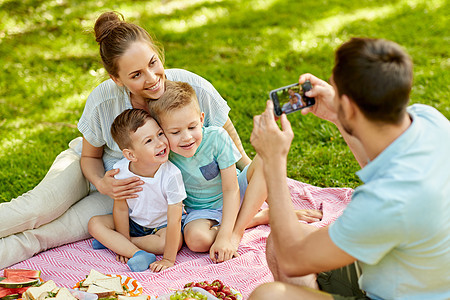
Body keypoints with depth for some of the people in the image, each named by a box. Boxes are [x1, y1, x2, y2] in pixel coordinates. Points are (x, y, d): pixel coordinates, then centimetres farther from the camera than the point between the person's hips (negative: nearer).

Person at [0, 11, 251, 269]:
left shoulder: (193, 88, -29)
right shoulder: (102, 101, -26)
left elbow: (226, 132, -11)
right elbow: (90, 156, -7)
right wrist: (102, 184, -28)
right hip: (95, 170, 1)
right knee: (38, 208, -26)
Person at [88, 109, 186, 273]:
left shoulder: (171, 175, -32)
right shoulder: (120, 170, -23)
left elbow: (174, 220, -31)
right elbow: (121, 209, -10)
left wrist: (168, 259, -31)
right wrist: (125, 240, -10)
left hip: (162, 225, -3)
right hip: (133, 222, 3)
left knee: (176, 241, -33)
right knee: (95, 224, -14)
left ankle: (112, 242, -18)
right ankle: (137, 253, -28)